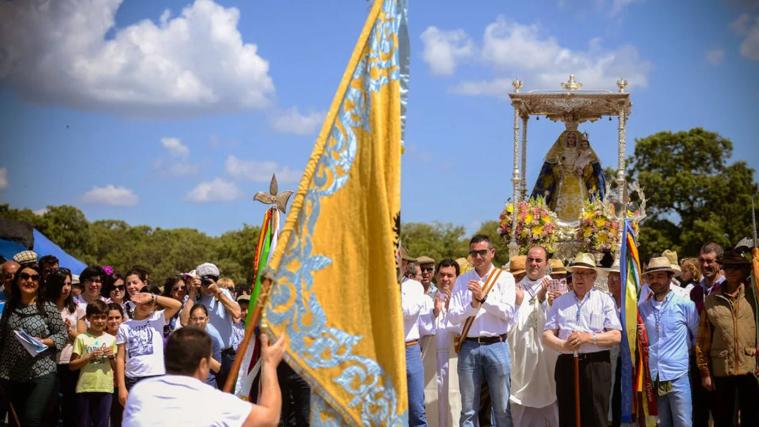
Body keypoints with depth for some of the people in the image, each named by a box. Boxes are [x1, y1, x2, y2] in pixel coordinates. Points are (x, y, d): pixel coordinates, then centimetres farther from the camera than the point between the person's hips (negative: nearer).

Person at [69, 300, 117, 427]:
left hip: (105, 388, 2)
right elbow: (72, 366, 1)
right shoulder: (82, 338, 1)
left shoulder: (111, 339, 8)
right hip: (85, 388, -1)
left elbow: (116, 367, 12)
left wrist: (112, 356, -6)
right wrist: (89, 357, -12)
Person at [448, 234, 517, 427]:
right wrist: (472, 306, -14)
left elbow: (508, 313, -7)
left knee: (502, 409, 3)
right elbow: (452, 315, 1)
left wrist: (484, 297, -14)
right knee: (468, 410, 6)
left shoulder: (505, 278, 3)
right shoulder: (462, 281, 9)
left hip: (496, 346, -2)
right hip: (469, 347, 2)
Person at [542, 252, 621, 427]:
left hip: (596, 365, -3)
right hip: (566, 364, 3)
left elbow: (616, 336, -2)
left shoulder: (604, 300, 6)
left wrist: (589, 337, -15)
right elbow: (547, 335, 7)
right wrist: (563, 345, -14)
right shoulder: (560, 302, 14)